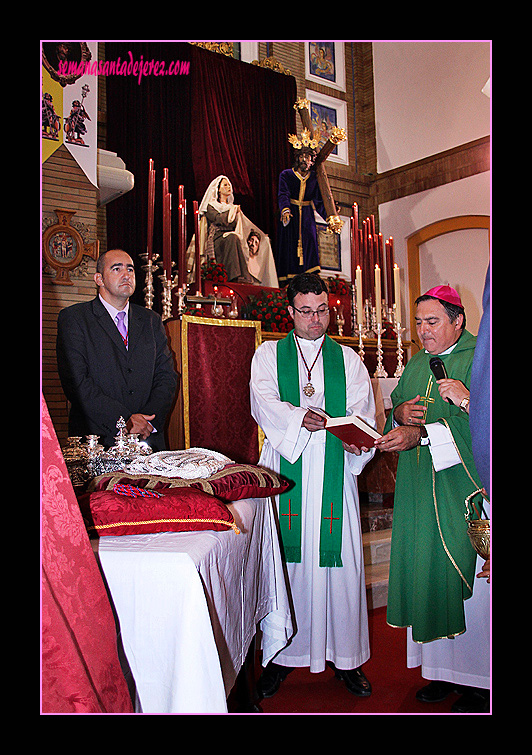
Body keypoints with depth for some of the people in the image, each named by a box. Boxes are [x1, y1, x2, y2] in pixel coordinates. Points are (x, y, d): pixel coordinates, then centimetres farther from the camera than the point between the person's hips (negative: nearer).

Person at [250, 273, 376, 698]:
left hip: (334, 471, 1)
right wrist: (299, 417, -24)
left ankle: (345, 656, 17)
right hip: (285, 470, -1)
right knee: (285, 558, 1)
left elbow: (364, 412, 5)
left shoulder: (348, 359, 13)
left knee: (338, 559, 2)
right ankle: (283, 653, 16)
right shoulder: (268, 354, 10)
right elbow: (262, 401, -6)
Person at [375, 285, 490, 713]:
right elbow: (394, 411, 20)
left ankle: (479, 680, 17)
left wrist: (421, 434, -23)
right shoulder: (416, 365, 16)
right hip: (421, 494, 6)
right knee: (428, 575, 8)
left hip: (467, 491, -6)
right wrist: (400, 413, -3)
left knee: (469, 579, 1)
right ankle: (444, 669, 23)